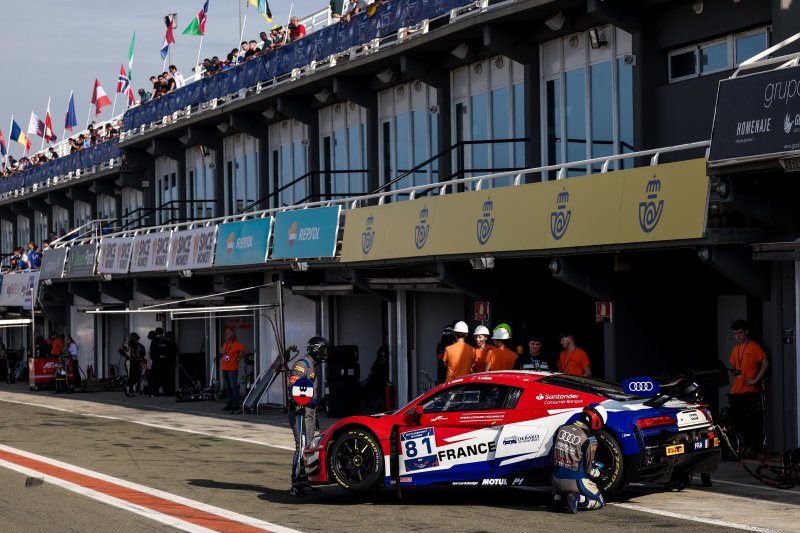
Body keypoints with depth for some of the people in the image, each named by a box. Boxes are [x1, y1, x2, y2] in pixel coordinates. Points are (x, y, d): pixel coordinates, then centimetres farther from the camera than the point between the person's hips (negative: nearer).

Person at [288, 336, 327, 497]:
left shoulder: (312, 366, 23)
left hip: (309, 412, 11)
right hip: (301, 411, -11)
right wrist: (296, 403, -34)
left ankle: (304, 483, 19)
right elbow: (293, 383, -23)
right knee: (302, 446, -14)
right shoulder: (303, 363, -9)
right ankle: (296, 486, -15)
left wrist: (315, 416, 30)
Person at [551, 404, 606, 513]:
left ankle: (558, 496, 9)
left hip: (557, 480, 5)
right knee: (599, 502, 16)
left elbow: (553, 456, 9)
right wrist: (598, 471, 12)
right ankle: (579, 499, -10)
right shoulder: (590, 440, -18)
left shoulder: (561, 429, -1)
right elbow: (588, 471, -10)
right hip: (576, 482, -5)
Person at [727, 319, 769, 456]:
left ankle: (754, 446, 3)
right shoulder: (735, 349, 16)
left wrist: (756, 380, -14)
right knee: (737, 419, 8)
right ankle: (744, 445, 18)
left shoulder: (754, 347, -5)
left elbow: (765, 363, -12)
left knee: (752, 420, -4)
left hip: (750, 391, -7)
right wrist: (733, 371, 0)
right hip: (736, 391, 7)